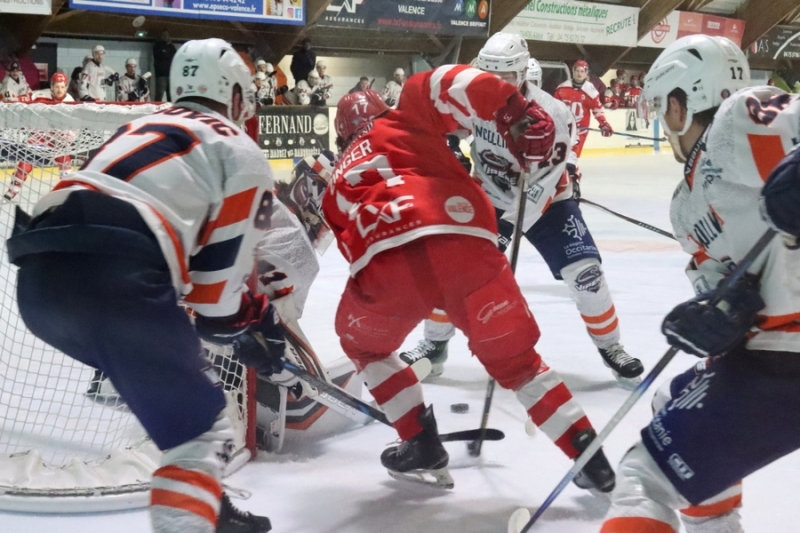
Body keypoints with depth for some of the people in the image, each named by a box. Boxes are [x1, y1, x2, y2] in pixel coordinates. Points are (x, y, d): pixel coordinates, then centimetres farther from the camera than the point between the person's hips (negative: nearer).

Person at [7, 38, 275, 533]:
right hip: (113, 282, -8)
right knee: (201, 429, 3)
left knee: (174, 381, 28)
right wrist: (257, 319, 26)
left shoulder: (145, 128, 34)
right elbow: (219, 275, 6)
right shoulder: (241, 152, 13)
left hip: (40, 276, 8)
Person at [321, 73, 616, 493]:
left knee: (363, 343, 33)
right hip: (463, 242, 0)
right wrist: (518, 113, 6)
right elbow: (446, 84, 9)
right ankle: (591, 458, 19)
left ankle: (422, 447, 29)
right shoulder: (402, 122, 30)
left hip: (386, 261, 0)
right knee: (515, 359, 21)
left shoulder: (339, 182, 36)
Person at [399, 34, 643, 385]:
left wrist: (509, 224, -35)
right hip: (488, 197, 3)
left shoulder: (551, 115, -27)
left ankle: (609, 346, 8)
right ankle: (435, 343, 14)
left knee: (584, 270, -14)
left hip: (544, 200, -3)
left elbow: (540, 185, -30)